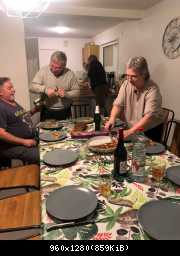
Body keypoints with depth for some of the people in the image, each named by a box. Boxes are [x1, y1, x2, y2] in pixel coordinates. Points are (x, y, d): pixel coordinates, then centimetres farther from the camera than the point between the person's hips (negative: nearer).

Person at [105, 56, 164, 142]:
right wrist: (112, 119, -23)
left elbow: (149, 116, -32)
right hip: (129, 129, 4)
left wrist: (130, 131, -40)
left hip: (150, 131, -4)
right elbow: (118, 104, -5)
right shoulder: (126, 84, -7)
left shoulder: (152, 90, -24)